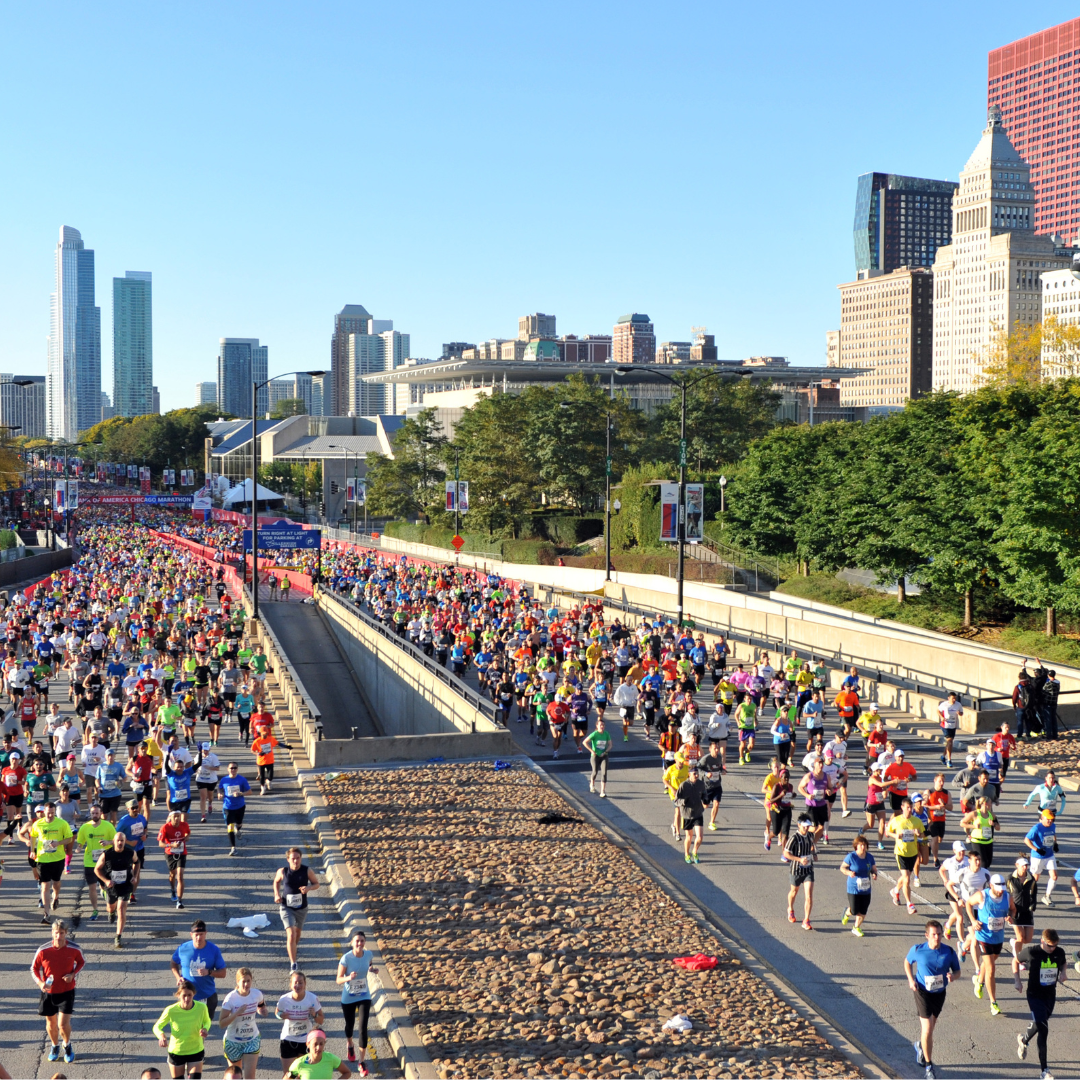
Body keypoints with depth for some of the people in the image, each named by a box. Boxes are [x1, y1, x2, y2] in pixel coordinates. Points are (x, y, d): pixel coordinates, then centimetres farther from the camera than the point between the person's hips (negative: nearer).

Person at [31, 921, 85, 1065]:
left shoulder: (74, 949, -15)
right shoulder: (43, 951, -18)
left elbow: (82, 962, 7)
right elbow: (34, 968, -2)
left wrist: (73, 974, -12)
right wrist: (40, 983, -20)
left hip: (67, 991, -1)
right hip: (48, 992, 1)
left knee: (63, 1024, -7)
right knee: (51, 1022, 15)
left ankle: (67, 1045, 25)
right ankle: (55, 1046, 43)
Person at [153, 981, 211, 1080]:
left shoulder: (201, 1007, -18)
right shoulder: (171, 1010, -23)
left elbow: (207, 1021, 4)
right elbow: (157, 1027, -9)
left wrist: (205, 1029, -21)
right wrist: (161, 1036, -32)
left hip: (196, 1051, 0)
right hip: (176, 1052, 0)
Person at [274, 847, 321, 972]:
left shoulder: (307, 871, -12)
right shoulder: (282, 871, -13)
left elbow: (316, 883, 1)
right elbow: (276, 881, 8)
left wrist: (308, 888, -20)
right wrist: (277, 894, -7)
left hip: (302, 908, 3)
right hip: (286, 907, -3)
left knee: (297, 931, 24)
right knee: (291, 934, -16)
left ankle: (293, 951, 55)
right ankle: (293, 964, -14)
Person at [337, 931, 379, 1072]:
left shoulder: (368, 954, -11)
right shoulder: (346, 958, -22)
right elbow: (338, 980, -19)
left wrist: (373, 969, -10)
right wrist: (349, 977, -39)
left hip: (364, 997, 1)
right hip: (348, 998, -1)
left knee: (363, 1028, -8)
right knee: (350, 1026, 19)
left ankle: (362, 1063, 2)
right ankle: (350, 1046, 54)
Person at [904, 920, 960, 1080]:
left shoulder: (949, 952, -11)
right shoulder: (917, 950, -15)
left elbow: (957, 970, 1)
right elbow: (907, 961, 5)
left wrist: (953, 975, -23)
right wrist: (911, 979, -9)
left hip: (939, 993, 3)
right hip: (922, 992, -3)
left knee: (930, 1026, 20)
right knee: (927, 1029, -10)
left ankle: (920, 1045, 53)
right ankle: (928, 1065, 4)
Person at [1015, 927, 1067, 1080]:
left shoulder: (1059, 952, -7)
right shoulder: (1031, 952, -18)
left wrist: (1063, 972, -6)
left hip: (1050, 995, 5)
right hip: (1035, 995, -5)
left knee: (1039, 1025, 23)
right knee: (1043, 1030, -13)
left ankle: (1023, 1039, 57)